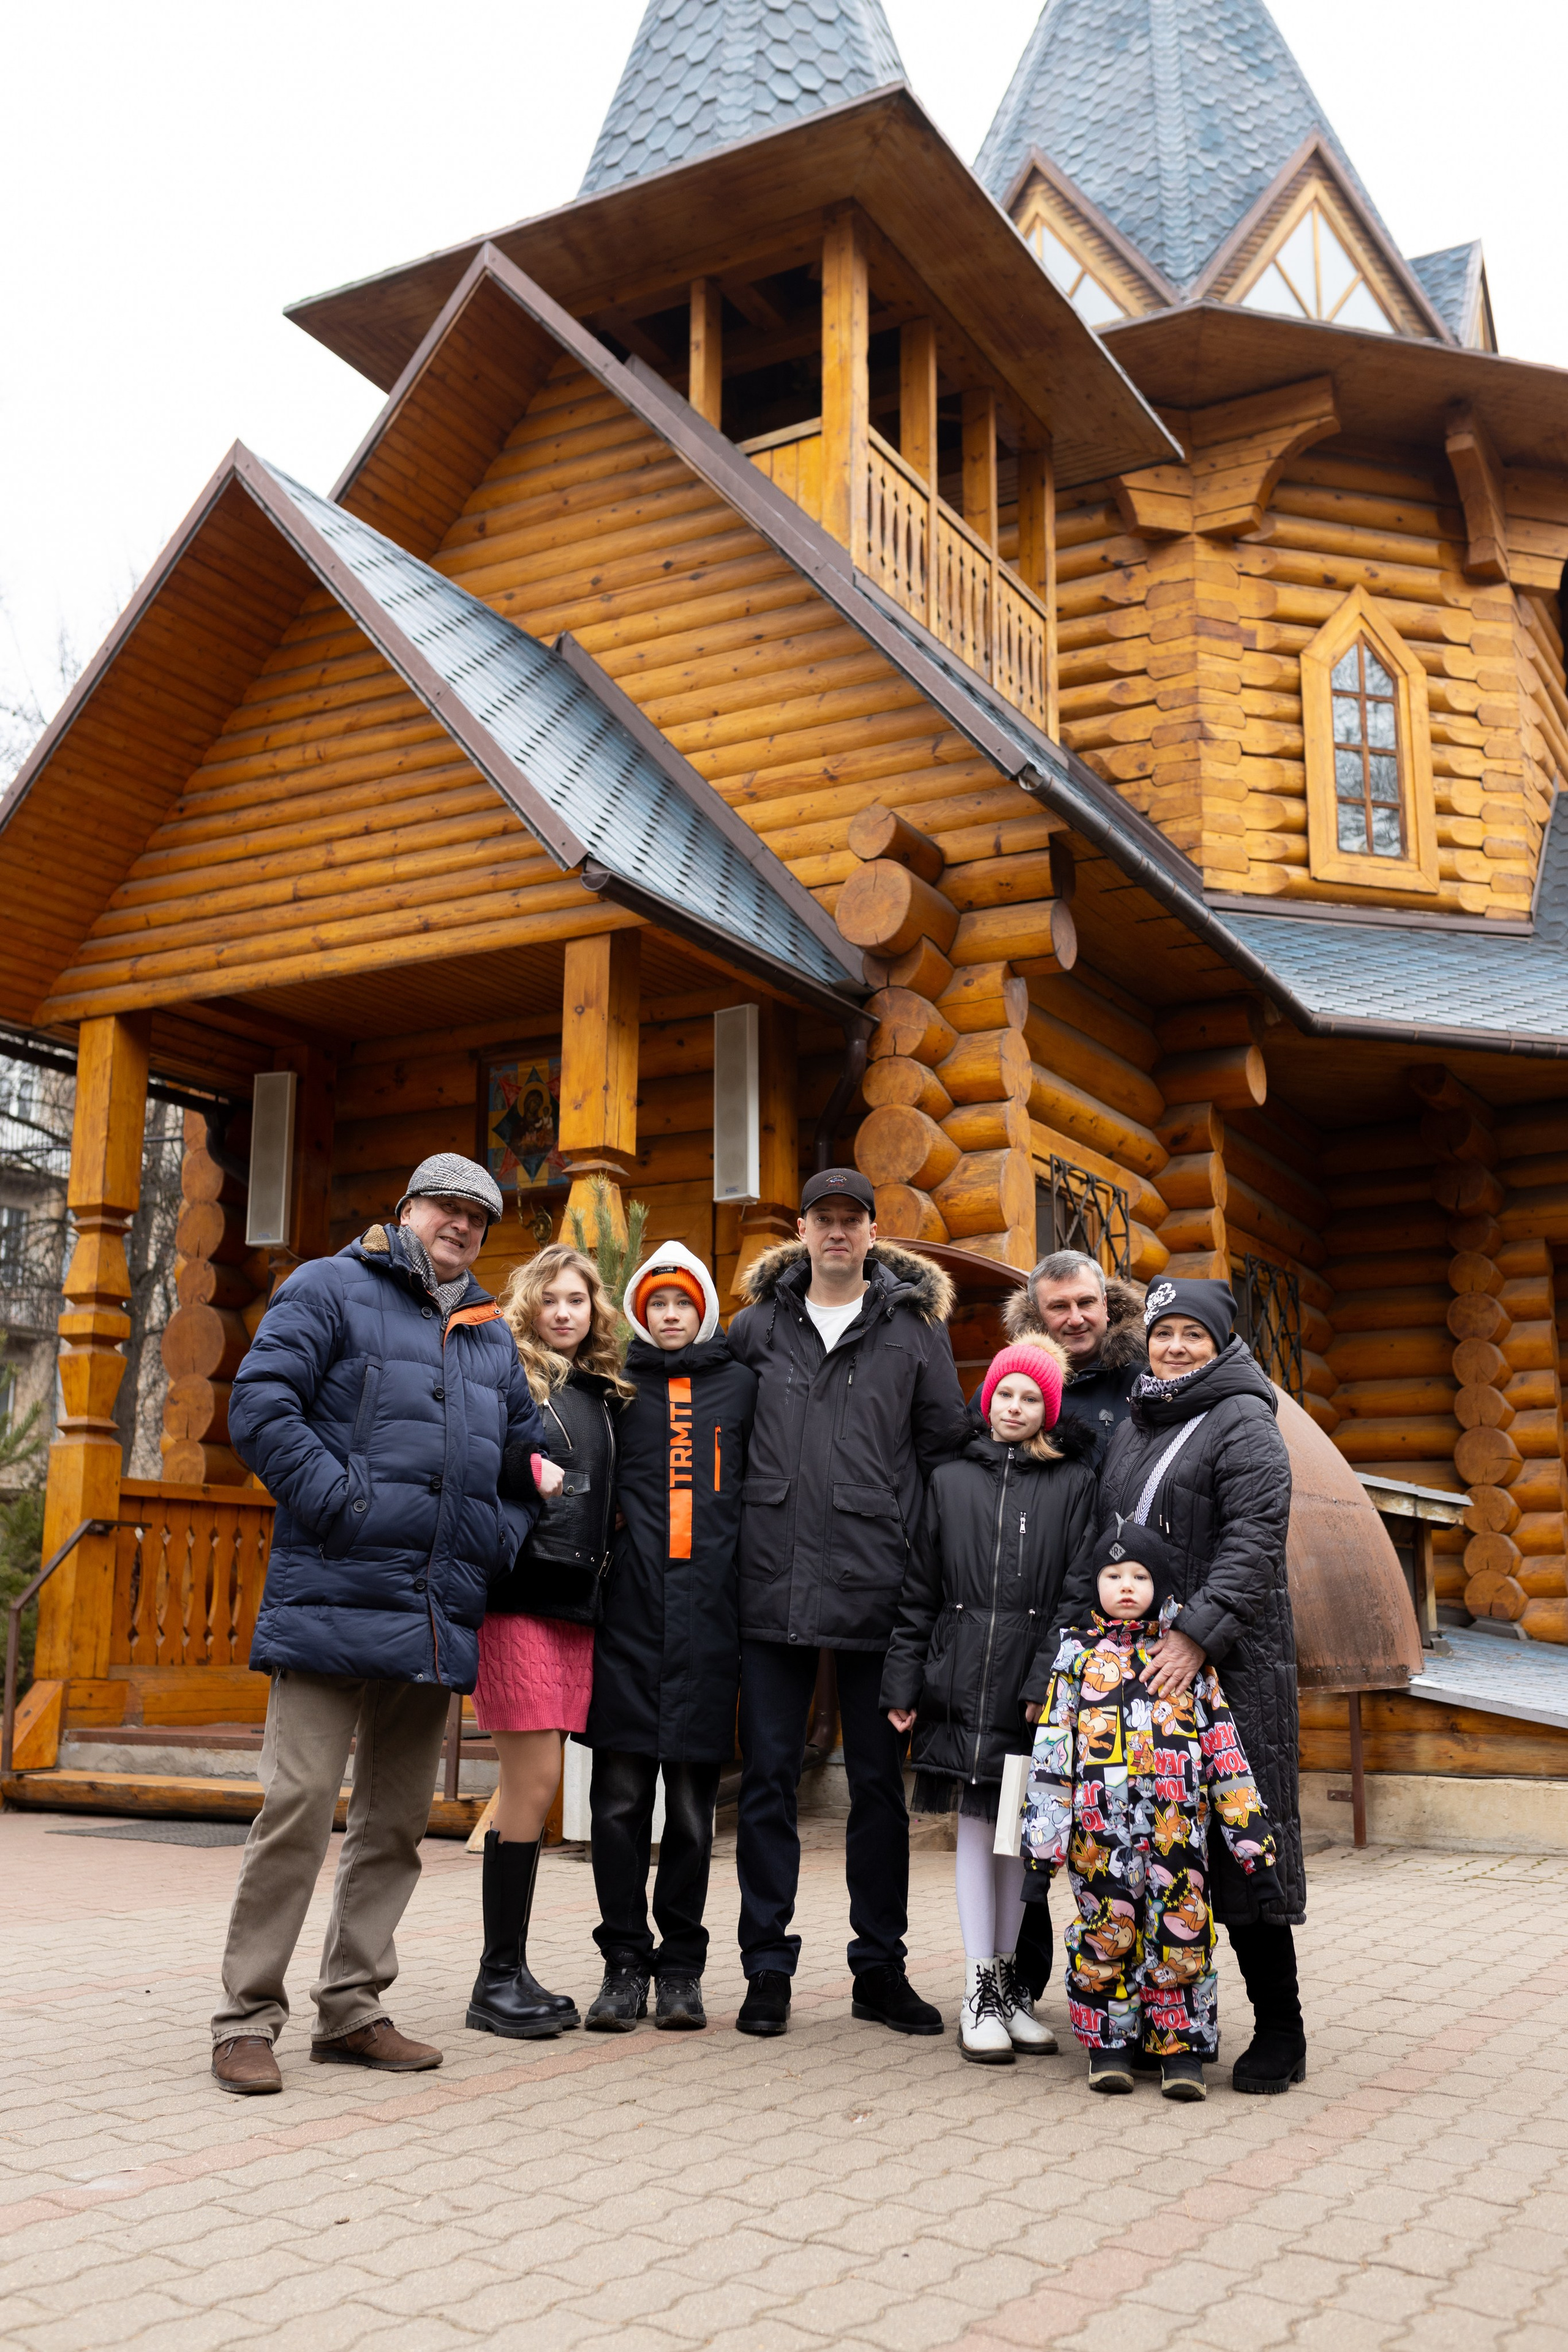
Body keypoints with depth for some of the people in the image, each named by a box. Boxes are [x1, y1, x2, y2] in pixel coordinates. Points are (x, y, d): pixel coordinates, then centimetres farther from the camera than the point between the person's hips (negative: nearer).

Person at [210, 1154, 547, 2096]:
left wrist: (504, 1537, 9)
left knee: (398, 1817, 10)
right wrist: (339, 1498, -16)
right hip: (337, 1596, -6)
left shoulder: (492, 1337, 20)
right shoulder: (331, 1290, 3)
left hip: (440, 1614, 7)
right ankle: (248, 2019, 3)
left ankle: (353, 2009, 21)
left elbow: (531, 1452, 27)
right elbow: (260, 1403, -8)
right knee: (301, 1803, -8)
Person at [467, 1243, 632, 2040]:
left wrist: (600, 1565, 10)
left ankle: (511, 1971, 17)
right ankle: (498, 1980, 3)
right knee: (534, 1779, -8)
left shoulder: (606, 1393, 17)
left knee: (531, 1784, 9)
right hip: (516, 1595, -6)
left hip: (576, 1602, 6)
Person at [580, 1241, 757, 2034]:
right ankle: (623, 1962, 13)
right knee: (620, 1798, 1)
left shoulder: (740, 1385, 11)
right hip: (628, 1615, 0)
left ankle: (681, 1966, 16)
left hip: (708, 1618, 0)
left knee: (693, 1803, 4)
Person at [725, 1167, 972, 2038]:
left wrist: (918, 1546, 1)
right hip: (774, 1584, 1)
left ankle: (881, 1966, 20)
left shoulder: (916, 1326, 5)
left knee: (879, 1781, 8)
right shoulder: (757, 1325, 9)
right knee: (769, 1778, 5)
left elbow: (946, 1445, 6)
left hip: (876, 1586, -1)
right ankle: (768, 1966, 15)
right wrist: (748, 1526, 9)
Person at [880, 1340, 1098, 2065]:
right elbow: (918, 1591, 8)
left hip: (1036, 1686, 0)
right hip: (962, 1684, 1)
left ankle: (1008, 1980, 21)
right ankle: (979, 1990, 10)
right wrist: (903, 1684, 4)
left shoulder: (1075, 1485, 4)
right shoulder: (950, 1481, 9)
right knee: (975, 1825, 3)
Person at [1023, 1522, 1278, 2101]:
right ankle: (1109, 2046, 18)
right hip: (1099, 1830, 0)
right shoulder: (1078, 1653, 7)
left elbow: (1223, 1746, 8)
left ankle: (1181, 2050, 13)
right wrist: (1043, 1837, -2)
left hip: (1176, 1827, 0)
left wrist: (1252, 1837, 3)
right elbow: (1052, 1745, 4)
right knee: (1106, 1929, 4)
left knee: (1180, 1932, 1)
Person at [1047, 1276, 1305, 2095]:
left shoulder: (1243, 1422, -2)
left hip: (1229, 1666, -6)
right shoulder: (1131, 1431, 18)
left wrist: (1197, 1633, -23)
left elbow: (1253, 1542, -13)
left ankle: (1279, 2028, 6)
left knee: (1240, 1839, -4)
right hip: (1138, 1665, 6)